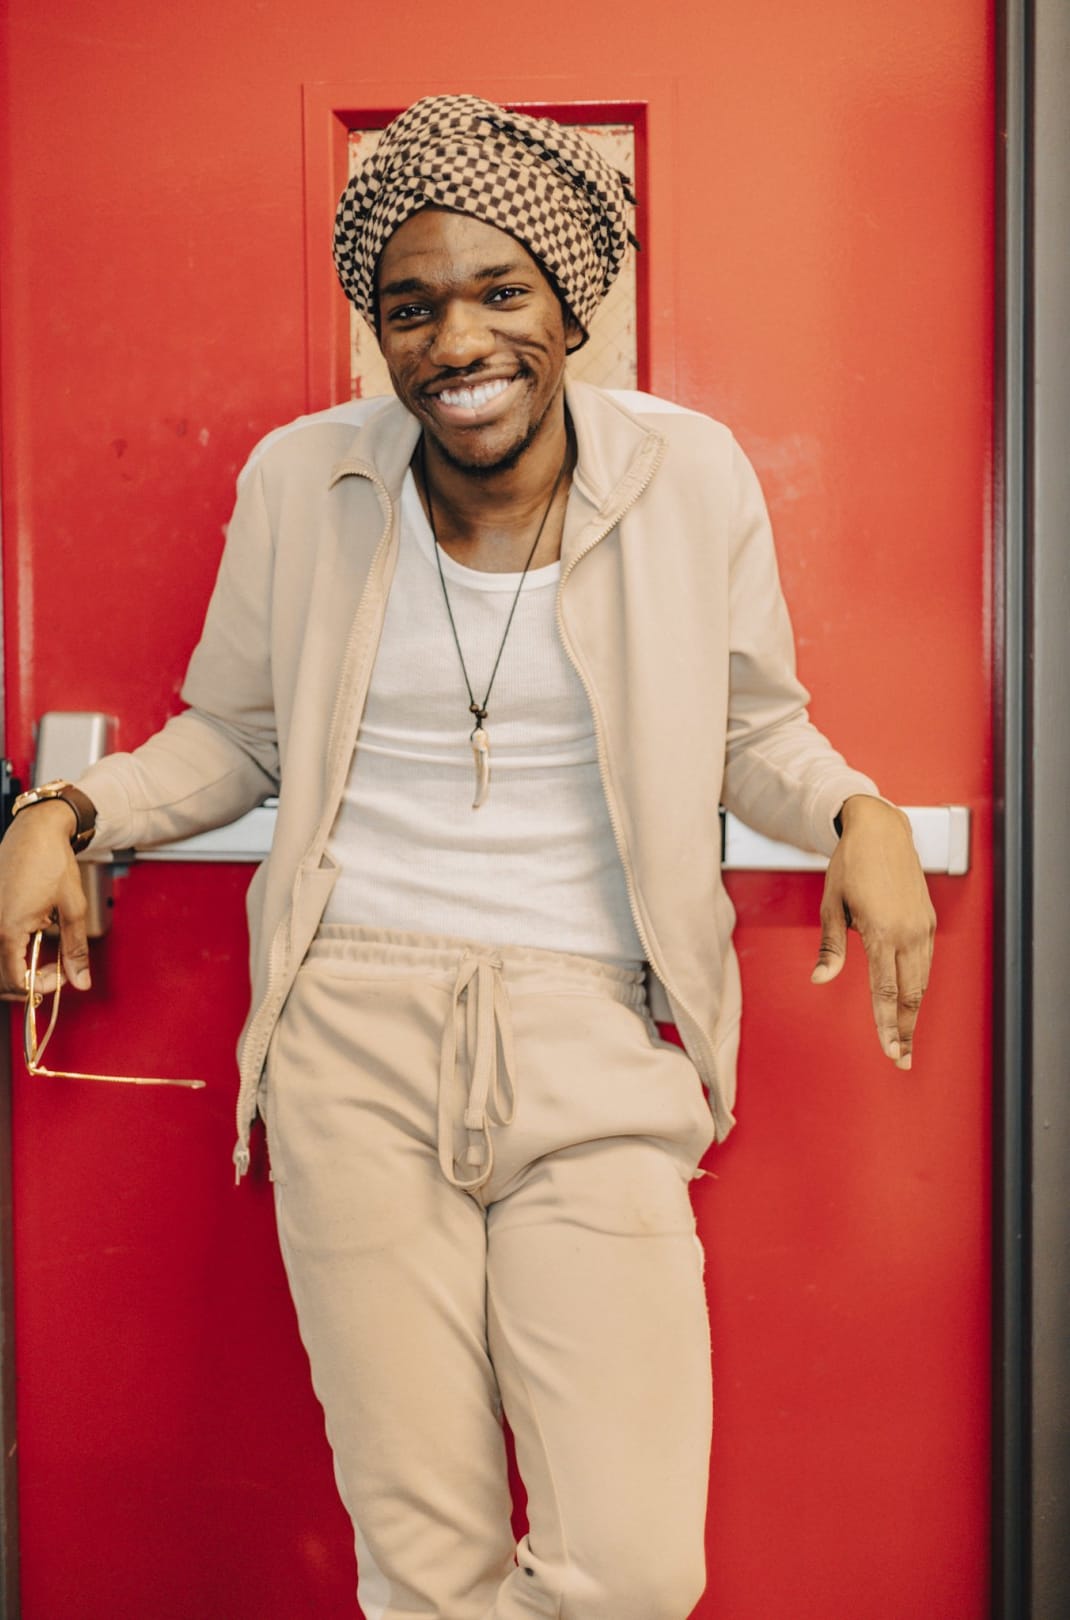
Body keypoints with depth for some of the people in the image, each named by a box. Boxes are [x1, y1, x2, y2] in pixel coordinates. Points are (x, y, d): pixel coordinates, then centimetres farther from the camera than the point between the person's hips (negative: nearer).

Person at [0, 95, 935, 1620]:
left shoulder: (693, 479, 0)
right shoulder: (300, 482, 3)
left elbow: (753, 732, 12)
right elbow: (238, 733, 16)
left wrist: (858, 812, -7)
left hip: (593, 1047, 0)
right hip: (356, 1039, 1)